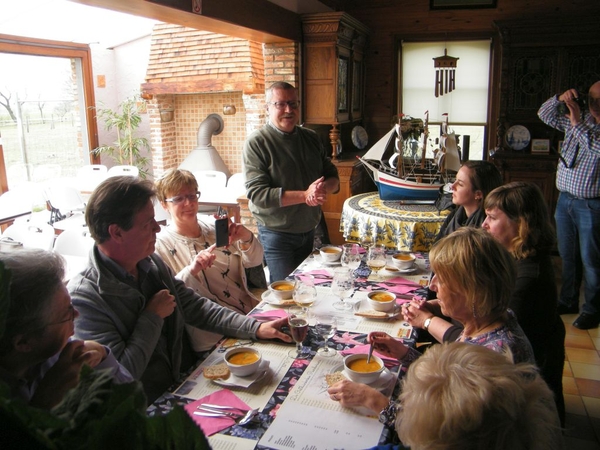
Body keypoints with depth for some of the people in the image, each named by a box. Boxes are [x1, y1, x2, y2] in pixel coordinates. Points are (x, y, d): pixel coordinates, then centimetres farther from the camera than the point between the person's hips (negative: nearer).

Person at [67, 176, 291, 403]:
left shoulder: (152, 263, 3)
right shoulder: (85, 296, -20)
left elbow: (196, 307, 9)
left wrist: (257, 328, 0)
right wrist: (152, 317, -13)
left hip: (190, 382, 7)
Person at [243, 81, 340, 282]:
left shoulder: (311, 138, 6)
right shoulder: (257, 142, -13)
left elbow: (332, 175, 7)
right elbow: (257, 194, -21)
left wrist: (326, 187, -18)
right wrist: (304, 195, -27)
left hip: (309, 231, 6)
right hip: (277, 234, -6)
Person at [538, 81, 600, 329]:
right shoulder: (576, 119, 9)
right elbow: (544, 115, 16)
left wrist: (577, 123, -21)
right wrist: (559, 98, -3)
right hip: (564, 199, 6)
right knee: (567, 255, 16)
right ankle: (568, 301, 30)